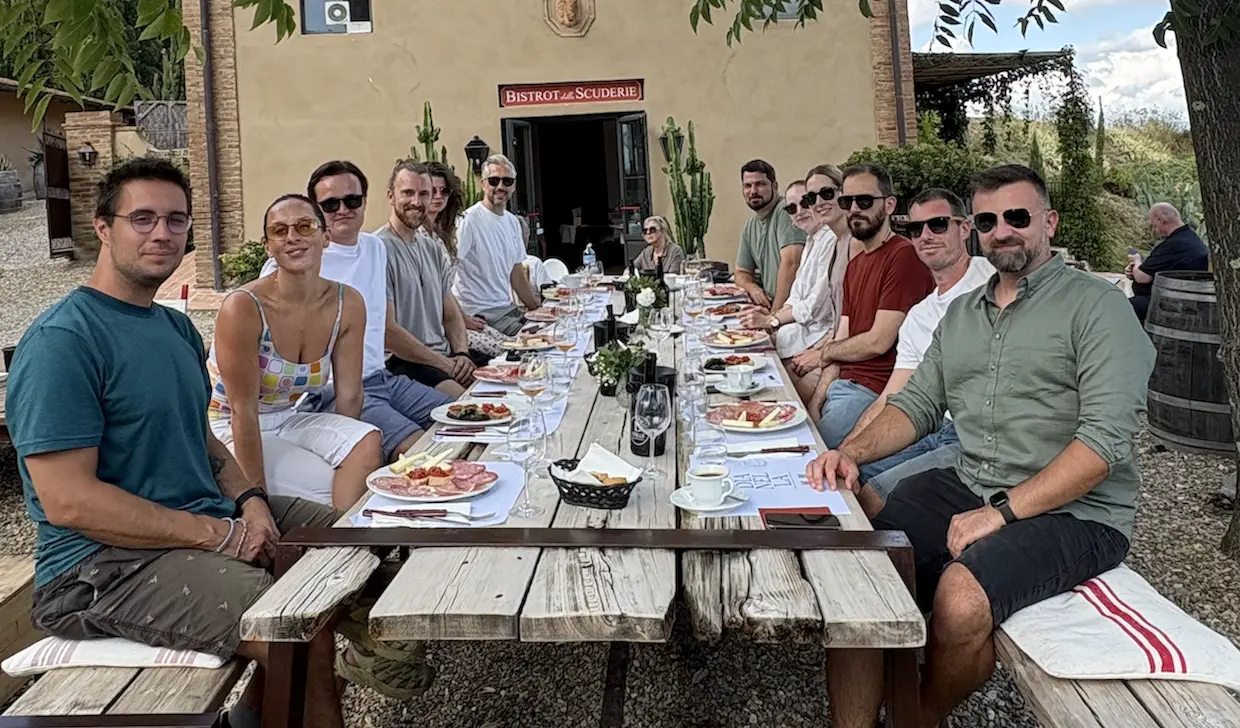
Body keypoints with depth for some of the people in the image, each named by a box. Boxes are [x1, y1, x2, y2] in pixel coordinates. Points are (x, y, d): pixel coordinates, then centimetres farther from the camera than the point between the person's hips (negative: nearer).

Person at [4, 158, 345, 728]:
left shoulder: (177, 326, 14)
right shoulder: (61, 340, -14)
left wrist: (247, 499, 0)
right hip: (104, 562, -9)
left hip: (211, 520, 9)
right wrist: (217, 534, -18)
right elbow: (68, 501, -19)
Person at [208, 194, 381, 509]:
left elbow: (349, 396, -4)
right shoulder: (243, 308, -22)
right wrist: (258, 497, -19)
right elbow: (243, 411, -20)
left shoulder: (348, 304, -8)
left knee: (368, 443, -22)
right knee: (330, 487, -23)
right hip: (231, 432, -5)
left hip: (292, 418, 5)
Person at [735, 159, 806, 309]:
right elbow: (742, 273, 22)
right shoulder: (749, 227, 16)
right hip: (769, 305, 7)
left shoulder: (786, 211, -10)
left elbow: (790, 262, -19)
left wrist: (775, 311, -18)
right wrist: (752, 288, -1)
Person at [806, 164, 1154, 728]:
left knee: (960, 598, -32)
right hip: (967, 490, 6)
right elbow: (918, 404, 14)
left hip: (1073, 512, -5)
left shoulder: (1097, 306, -5)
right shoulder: (961, 312, 17)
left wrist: (1001, 512, -20)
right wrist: (851, 453, -6)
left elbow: (1106, 439, -15)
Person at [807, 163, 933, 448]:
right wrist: (816, 401, 3)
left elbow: (878, 342, -16)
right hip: (843, 385, 8)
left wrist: (826, 352, 4)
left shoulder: (905, 256, -13)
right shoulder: (855, 264, 18)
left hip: (875, 391, -8)